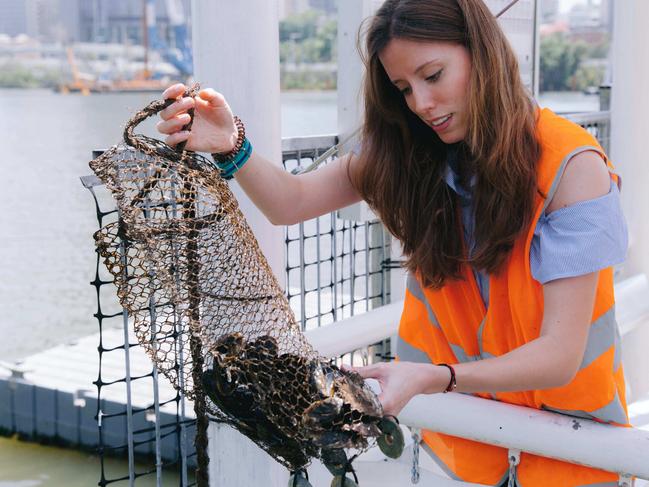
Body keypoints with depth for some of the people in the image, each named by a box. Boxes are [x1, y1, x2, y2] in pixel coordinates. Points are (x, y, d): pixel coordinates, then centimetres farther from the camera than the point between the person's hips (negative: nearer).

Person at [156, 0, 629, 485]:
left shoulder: (571, 167, -23)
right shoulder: (409, 153, -8)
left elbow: (559, 357, -28)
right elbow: (292, 202, -17)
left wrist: (431, 378, -42)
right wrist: (231, 147, -38)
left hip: (560, 405, -3)